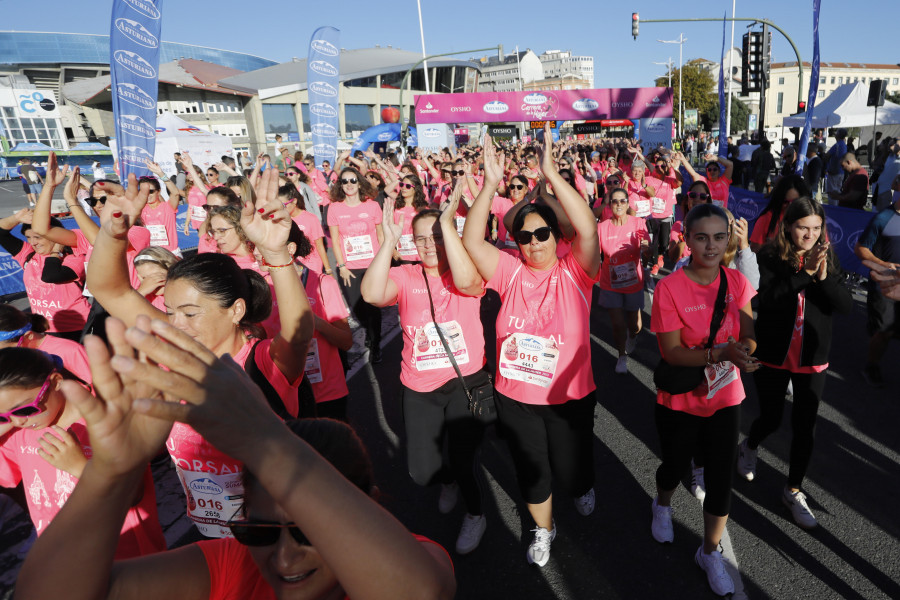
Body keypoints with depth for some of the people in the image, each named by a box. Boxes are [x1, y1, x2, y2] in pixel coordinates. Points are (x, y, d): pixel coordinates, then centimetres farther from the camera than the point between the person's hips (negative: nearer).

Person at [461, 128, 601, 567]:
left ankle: (583, 487, 57)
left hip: (570, 395, -1)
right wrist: (491, 184, -27)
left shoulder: (574, 272, -10)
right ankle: (543, 529, 49)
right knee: (530, 471, 20)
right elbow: (471, 241, -17)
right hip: (516, 396, 2)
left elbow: (588, 230, -28)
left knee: (570, 468, 18)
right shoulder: (510, 272, -6)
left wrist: (551, 175, -34)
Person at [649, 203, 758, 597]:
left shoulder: (737, 282, -6)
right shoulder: (669, 288, -20)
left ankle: (710, 553, 35)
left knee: (720, 479, 10)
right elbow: (672, 352, -20)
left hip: (726, 399, 3)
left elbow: (750, 334, -2)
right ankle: (662, 506, 55)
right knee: (675, 466, 19)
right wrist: (720, 353, -33)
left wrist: (745, 353, -25)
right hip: (679, 402, -3)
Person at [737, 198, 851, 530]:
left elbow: (846, 304, -7)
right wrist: (805, 271, -29)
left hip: (812, 358, 3)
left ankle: (793, 490, 28)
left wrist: (824, 276, -23)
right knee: (771, 418, 12)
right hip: (774, 355, -3)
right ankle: (749, 448, 46)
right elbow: (768, 299, -23)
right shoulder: (770, 256, -12)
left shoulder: (828, 257, -1)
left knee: (805, 427, 9)